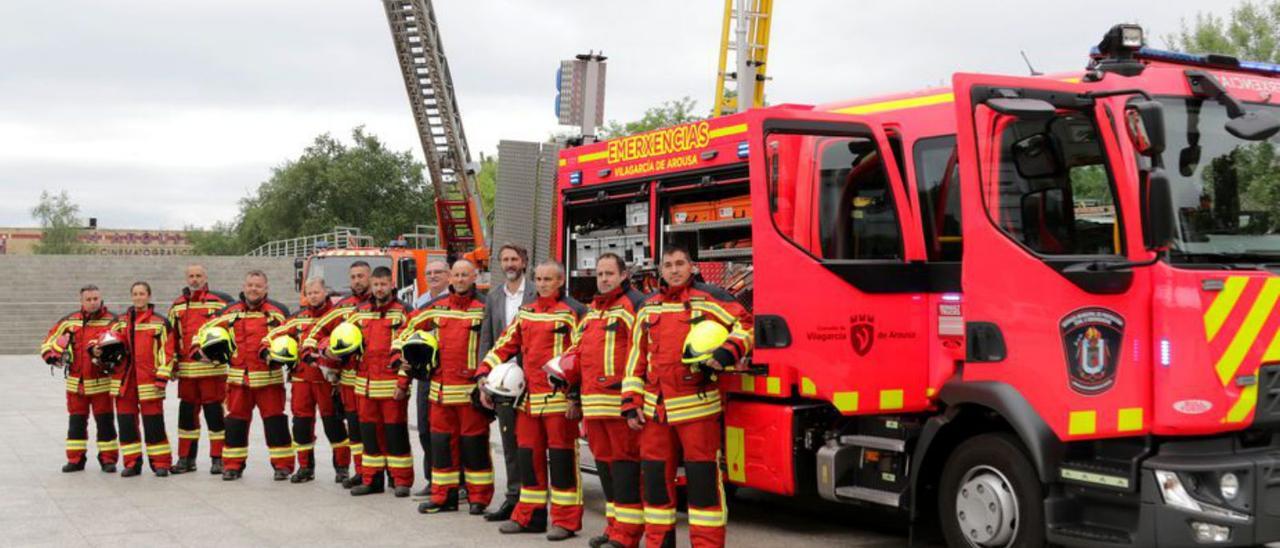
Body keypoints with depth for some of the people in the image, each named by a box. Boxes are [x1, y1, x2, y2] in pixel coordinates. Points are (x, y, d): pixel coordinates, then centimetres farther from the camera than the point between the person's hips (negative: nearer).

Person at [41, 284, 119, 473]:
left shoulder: (111, 321, -6)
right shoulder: (70, 321, 5)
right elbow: (51, 339, 13)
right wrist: (51, 354, -4)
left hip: (101, 382, -3)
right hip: (76, 382, 3)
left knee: (105, 421, 2)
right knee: (76, 421, 10)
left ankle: (108, 459, 11)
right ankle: (76, 459, 19)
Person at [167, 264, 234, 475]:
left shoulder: (219, 303, 0)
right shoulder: (177, 306, 14)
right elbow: (171, 336, 17)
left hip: (213, 367, -4)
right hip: (186, 368, 4)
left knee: (214, 411, -3)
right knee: (187, 412, 9)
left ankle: (218, 459, 3)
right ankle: (186, 458, 18)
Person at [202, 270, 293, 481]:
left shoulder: (278, 312, -1)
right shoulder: (230, 312, 9)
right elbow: (207, 329, 13)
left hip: (269, 377, -3)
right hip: (238, 376, 3)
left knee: (275, 420, -1)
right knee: (235, 421, 8)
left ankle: (283, 464, 6)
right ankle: (233, 465, 18)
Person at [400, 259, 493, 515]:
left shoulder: (483, 308, -3)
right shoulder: (436, 308, 11)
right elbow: (410, 329, 20)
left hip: (471, 389, -5)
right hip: (440, 388, 5)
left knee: (474, 443, 0)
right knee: (441, 442, 9)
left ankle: (479, 497, 9)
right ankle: (443, 496, 17)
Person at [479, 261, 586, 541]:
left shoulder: (573, 312, -4)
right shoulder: (525, 314, 16)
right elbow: (504, 347, 17)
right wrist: (485, 376, 7)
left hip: (559, 399, -6)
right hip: (528, 399, 6)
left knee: (561, 458, -2)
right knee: (529, 456, 11)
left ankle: (566, 520, 4)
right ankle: (529, 515, 21)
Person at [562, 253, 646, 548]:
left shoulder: (635, 305, -4)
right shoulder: (590, 312, 22)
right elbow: (578, 350, 30)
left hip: (620, 401, -8)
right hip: (594, 403, 9)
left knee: (625, 461, -7)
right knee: (604, 463, 13)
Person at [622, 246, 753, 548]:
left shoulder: (710, 298, 1)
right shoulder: (648, 307, 15)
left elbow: (746, 324, -2)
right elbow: (636, 358, 15)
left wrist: (727, 353, -20)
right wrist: (631, 404, 8)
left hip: (698, 407, -5)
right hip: (654, 409, 5)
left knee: (703, 478, -4)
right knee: (655, 476, 9)